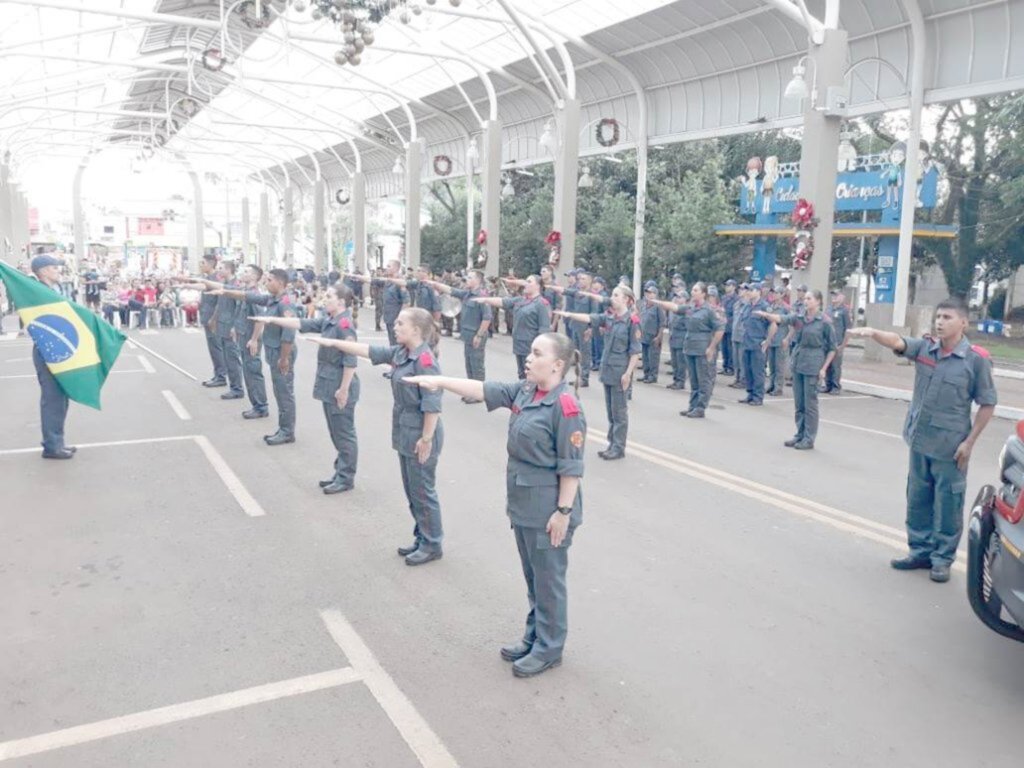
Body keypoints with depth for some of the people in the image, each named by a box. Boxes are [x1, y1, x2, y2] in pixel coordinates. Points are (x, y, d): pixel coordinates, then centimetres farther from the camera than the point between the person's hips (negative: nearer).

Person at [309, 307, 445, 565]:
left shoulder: (425, 361, -22)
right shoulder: (400, 353, 4)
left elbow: (432, 405, -23)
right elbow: (368, 351, 11)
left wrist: (426, 439, -21)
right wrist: (333, 342, 9)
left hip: (420, 436, -9)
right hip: (405, 434, 9)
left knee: (423, 492, 3)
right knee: (411, 491, 18)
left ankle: (432, 545, 18)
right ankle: (422, 538, 31)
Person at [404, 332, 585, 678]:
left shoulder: (565, 406, -21)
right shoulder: (524, 391, 3)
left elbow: (571, 467, -20)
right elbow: (484, 390, 3)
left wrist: (564, 511, -19)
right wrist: (439, 381, -5)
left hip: (548, 508, -8)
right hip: (523, 502, 8)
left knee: (548, 579, 8)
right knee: (532, 576, 20)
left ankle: (549, 648, 24)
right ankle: (534, 636, 36)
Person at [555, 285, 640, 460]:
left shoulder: (632, 321, -13)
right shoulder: (608, 317, 6)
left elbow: (635, 351, -13)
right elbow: (590, 318, -2)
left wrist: (628, 373, -16)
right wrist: (569, 314, -15)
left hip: (620, 371, -7)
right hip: (607, 368, 7)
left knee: (619, 410, 1)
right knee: (610, 410, 13)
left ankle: (619, 448, 10)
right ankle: (612, 444, 23)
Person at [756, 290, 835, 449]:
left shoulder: (824, 322, -7)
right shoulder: (798, 317, 5)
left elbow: (832, 347, -3)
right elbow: (781, 319, -12)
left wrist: (824, 368, -8)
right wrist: (765, 314, -32)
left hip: (812, 366, -5)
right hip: (797, 364, 5)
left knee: (810, 403, 1)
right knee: (798, 404, 12)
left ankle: (809, 439, 9)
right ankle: (800, 435, 22)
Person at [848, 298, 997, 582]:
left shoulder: (976, 359, -10)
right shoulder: (924, 347, 0)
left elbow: (987, 404, -6)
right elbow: (898, 342, -17)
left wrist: (969, 442, -9)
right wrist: (873, 333, -39)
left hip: (950, 447, -4)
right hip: (919, 441, 4)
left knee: (947, 504, 6)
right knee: (918, 500, 14)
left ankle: (942, 558, 21)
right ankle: (920, 551, 29)